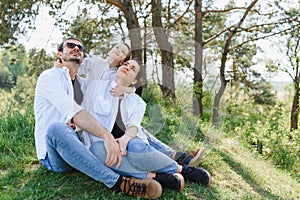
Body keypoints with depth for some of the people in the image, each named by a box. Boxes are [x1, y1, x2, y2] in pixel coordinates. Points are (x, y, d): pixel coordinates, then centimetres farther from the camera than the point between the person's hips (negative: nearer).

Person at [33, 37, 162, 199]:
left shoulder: (83, 84, 16)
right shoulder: (49, 77, -7)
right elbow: (73, 111, -24)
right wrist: (106, 136, -36)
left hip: (79, 145, 7)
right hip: (53, 155, -7)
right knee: (57, 128, -41)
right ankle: (117, 182, -39)